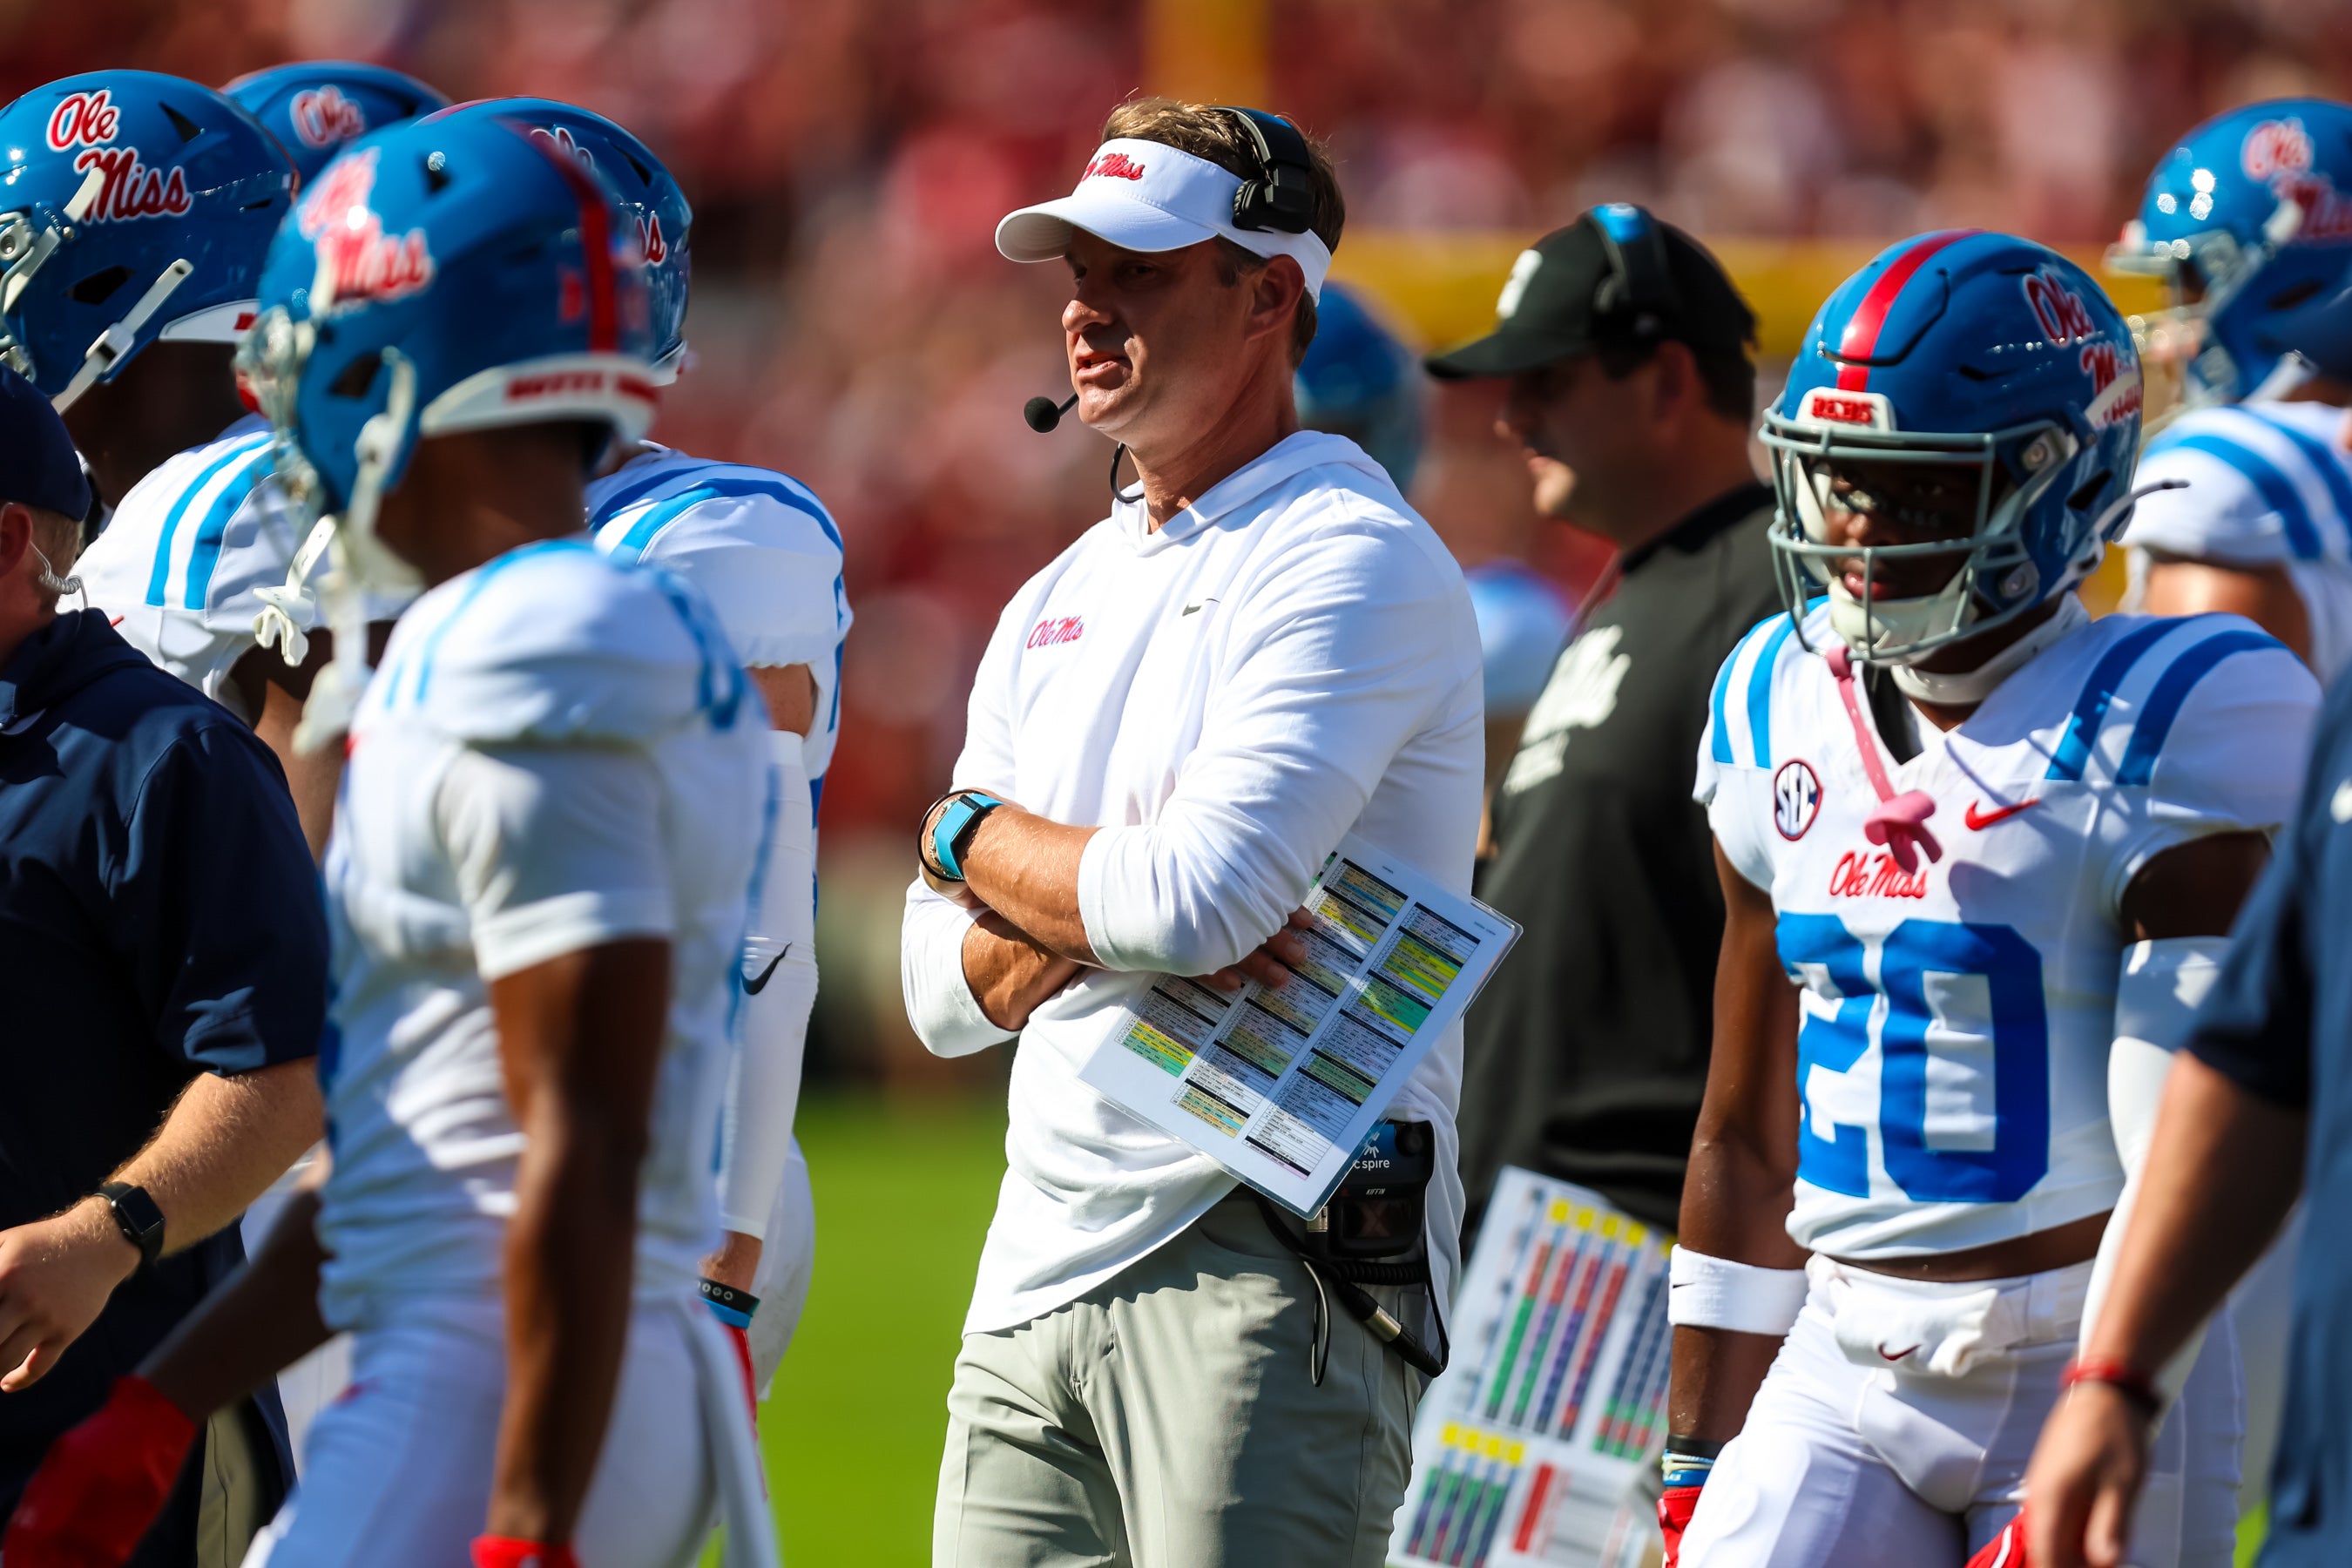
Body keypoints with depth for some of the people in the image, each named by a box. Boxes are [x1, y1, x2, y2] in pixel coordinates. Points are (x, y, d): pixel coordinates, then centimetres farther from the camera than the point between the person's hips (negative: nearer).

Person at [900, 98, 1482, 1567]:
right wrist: (1102, 907, -8)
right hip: (1041, 1273, 8)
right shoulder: (1062, 599, 18)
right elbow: (947, 991, 13)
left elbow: (1199, 902, -21)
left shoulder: (1350, 561, -8)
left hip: (1272, 1264, -8)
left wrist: (974, 836, -2)